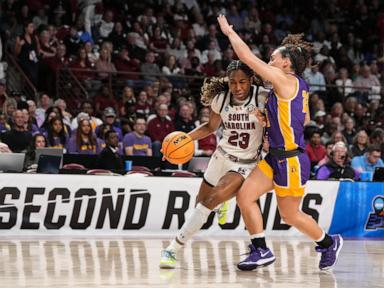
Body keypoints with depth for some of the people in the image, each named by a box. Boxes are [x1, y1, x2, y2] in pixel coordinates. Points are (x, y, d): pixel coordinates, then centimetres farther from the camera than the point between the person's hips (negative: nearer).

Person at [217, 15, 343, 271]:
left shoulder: (286, 81, -16)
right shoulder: (299, 86, 10)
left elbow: (247, 56, -18)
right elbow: (305, 120, 25)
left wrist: (229, 31, -5)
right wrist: (270, 118, 22)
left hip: (291, 160, -9)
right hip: (276, 158, 9)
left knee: (290, 215, 5)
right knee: (244, 195, 0)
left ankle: (329, 242, 26)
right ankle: (260, 250, 5)